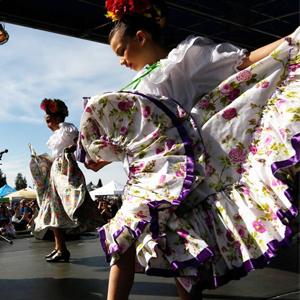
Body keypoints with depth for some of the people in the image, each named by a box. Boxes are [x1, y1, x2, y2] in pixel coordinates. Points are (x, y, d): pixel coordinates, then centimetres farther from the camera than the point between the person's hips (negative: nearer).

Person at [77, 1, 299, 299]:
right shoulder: (145, 83, 27)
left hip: (173, 167, -8)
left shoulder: (184, 55, 5)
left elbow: (243, 61, -4)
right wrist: (106, 157, 35)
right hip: (147, 176, 8)